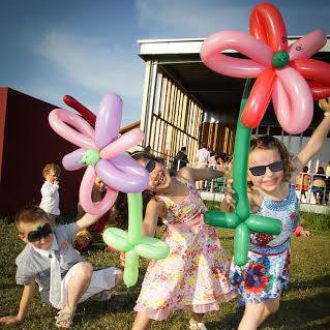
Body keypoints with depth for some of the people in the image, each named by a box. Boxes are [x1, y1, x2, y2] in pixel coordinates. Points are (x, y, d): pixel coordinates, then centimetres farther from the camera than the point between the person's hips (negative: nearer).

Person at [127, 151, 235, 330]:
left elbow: (212, 172, 7)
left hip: (206, 247, 5)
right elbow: (147, 226, -46)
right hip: (177, 253, -5)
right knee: (157, 296, -7)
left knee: (204, 289, 22)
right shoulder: (157, 203, -26)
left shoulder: (185, 174, -10)